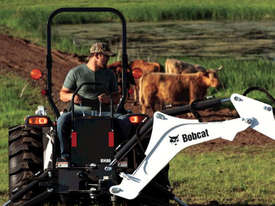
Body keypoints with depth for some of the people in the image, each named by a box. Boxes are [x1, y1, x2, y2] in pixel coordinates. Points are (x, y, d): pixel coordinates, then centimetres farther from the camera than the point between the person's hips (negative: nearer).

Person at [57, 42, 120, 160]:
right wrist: (71, 96, -16)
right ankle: (65, 154, -21)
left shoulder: (109, 75, 15)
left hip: (102, 112, 1)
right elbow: (62, 95, 9)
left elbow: (117, 97, 15)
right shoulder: (75, 72, 6)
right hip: (81, 111, -1)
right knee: (62, 120, -32)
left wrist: (109, 98, -10)